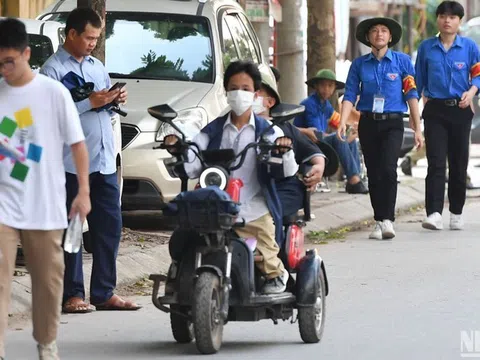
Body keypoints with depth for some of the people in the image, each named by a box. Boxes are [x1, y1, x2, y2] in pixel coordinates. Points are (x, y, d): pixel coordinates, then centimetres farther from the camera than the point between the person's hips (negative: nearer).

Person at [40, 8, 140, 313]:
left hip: (105, 160, 7)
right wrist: (90, 103, -19)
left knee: (110, 225, 6)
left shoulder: (97, 66, 19)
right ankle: (72, 295, 3)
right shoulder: (54, 69, -4)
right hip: (73, 162, -7)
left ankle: (104, 293, 13)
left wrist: (116, 100, 3)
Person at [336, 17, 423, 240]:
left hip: (392, 123, -3)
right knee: (373, 174, 5)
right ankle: (379, 221, 13)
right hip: (368, 123, 3)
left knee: (388, 169, -20)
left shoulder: (402, 62, 2)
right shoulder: (359, 64, 7)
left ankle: (387, 219, -18)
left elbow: (412, 95, 1)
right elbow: (350, 95, 1)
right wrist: (343, 122, -15)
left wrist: (417, 128, -2)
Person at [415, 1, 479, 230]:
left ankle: (456, 214, 19)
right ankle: (434, 214, -19)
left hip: (460, 110, 1)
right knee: (436, 163, -11)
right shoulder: (426, 47, 5)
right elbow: (419, 80, 11)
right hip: (435, 110, -1)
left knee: (458, 164, 7)